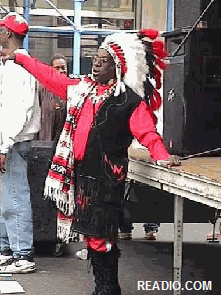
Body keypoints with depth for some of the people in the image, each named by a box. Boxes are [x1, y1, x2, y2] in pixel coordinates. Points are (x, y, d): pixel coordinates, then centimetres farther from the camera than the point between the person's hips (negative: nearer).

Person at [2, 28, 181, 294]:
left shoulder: (130, 101, -9)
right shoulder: (82, 88, 12)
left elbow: (147, 132, -19)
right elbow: (50, 77, 22)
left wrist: (161, 155, -36)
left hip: (107, 177, -7)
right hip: (81, 173, 7)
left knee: (100, 236, -6)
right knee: (91, 233, 12)